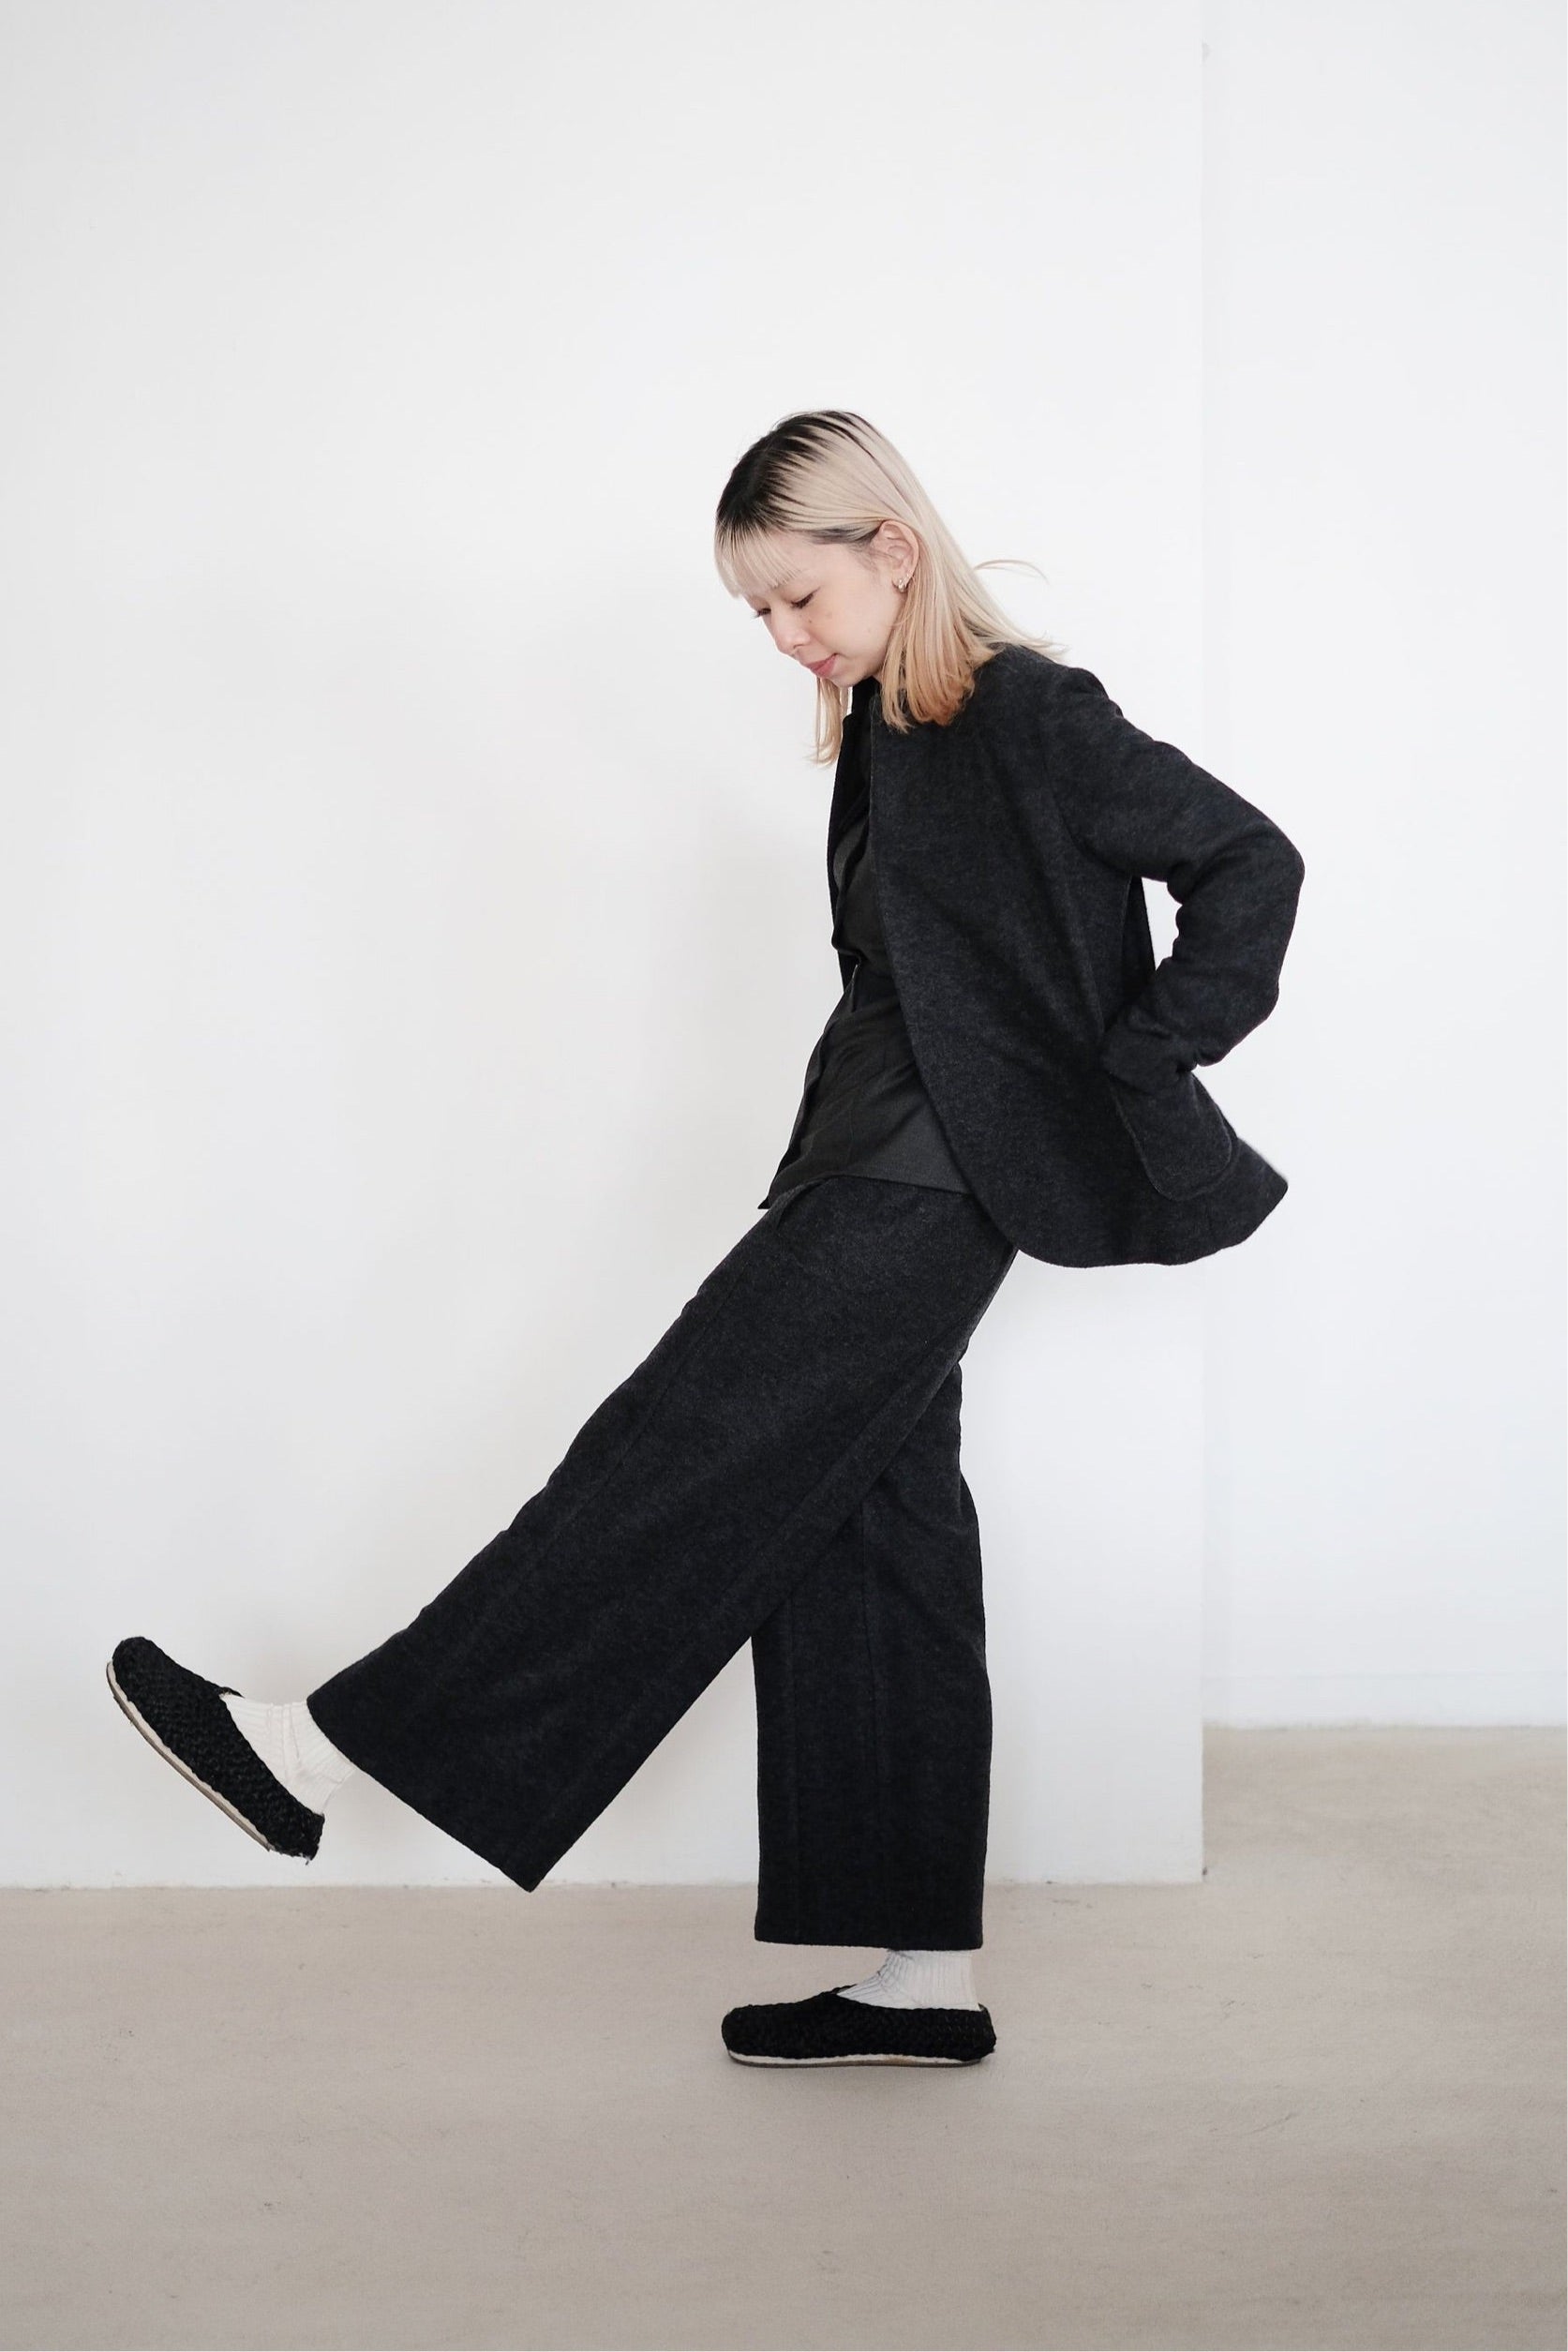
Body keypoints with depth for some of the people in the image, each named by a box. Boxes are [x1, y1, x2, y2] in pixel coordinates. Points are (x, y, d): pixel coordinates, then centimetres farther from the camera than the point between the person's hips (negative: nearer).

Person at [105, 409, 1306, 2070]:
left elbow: (1251, 862, -9)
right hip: (871, 1169, 10)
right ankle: (927, 1981, 13)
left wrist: (1129, 1071, -9)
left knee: (680, 1459, -9)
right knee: (867, 1542, 8)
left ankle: (323, 1748, -6)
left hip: (936, 1181, -10)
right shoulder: (883, 735, 16)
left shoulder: (1032, 720, -9)